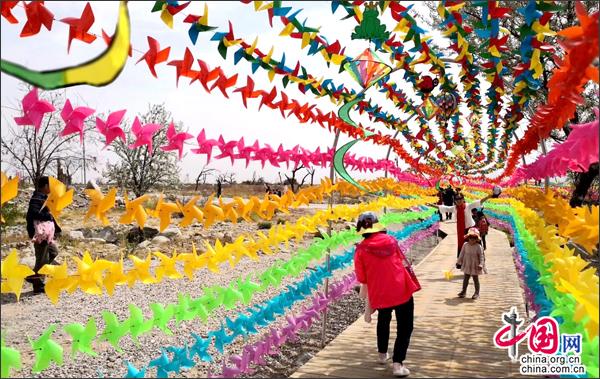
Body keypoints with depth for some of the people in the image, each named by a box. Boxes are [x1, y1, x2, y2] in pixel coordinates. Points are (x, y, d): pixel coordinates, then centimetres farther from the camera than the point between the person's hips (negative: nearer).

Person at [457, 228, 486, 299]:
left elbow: (481, 256, -13)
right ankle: (463, 291, 23)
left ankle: (477, 293, 16)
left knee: (475, 279, 6)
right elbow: (462, 254, 7)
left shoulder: (478, 247, -14)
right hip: (467, 265, 4)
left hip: (475, 266, -3)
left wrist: (481, 264, -23)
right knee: (466, 278, 12)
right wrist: (459, 262, 10)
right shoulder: (465, 245, -3)